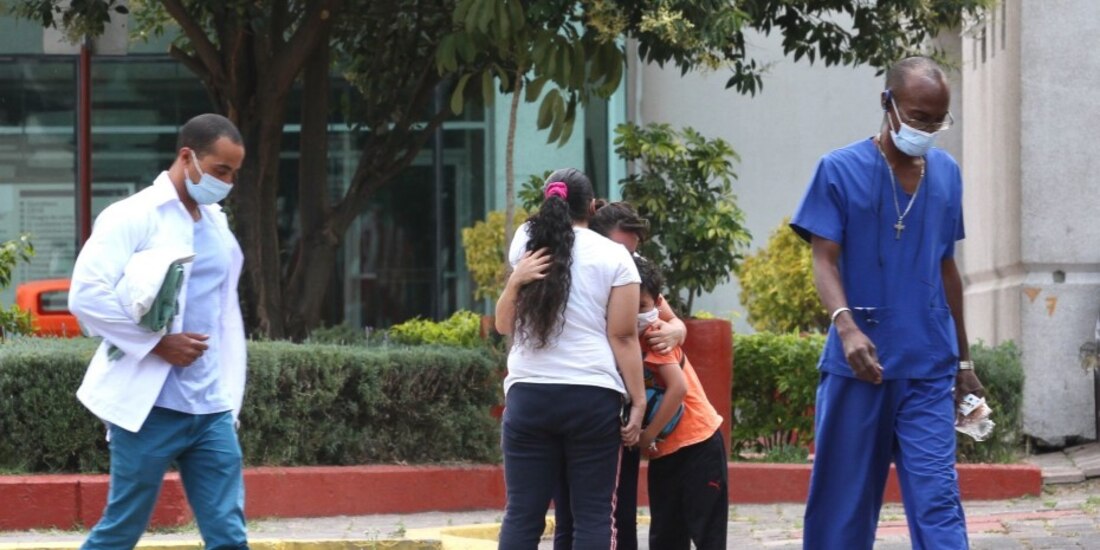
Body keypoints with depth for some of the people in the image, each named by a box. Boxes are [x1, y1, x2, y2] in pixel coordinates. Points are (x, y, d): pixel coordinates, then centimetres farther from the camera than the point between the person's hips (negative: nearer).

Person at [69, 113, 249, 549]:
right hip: (150, 408, -6)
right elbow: (85, 296, -17)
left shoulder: (217, 222, 14)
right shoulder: (132, 217, -8)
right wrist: (158, 344, -18)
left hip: (212, 410, 6)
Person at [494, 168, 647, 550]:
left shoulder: (526, 245, 10)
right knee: (594, 514, 2)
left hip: (528, 393, 2)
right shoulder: (613, 256, 2)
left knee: (522, 514, 2)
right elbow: (623, 337, -3)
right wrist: (638, 403, -1)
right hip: (591, 396, -2)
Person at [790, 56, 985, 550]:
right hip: (858, 364, -2)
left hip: (928, 369, 2)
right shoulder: (840, 170, -1)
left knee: (938, 500, -8)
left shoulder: (946, 173, 12)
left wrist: (963, 358, 22)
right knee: (844, 499, 5)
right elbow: (825, 260, -6)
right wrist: (845, 324, -24)